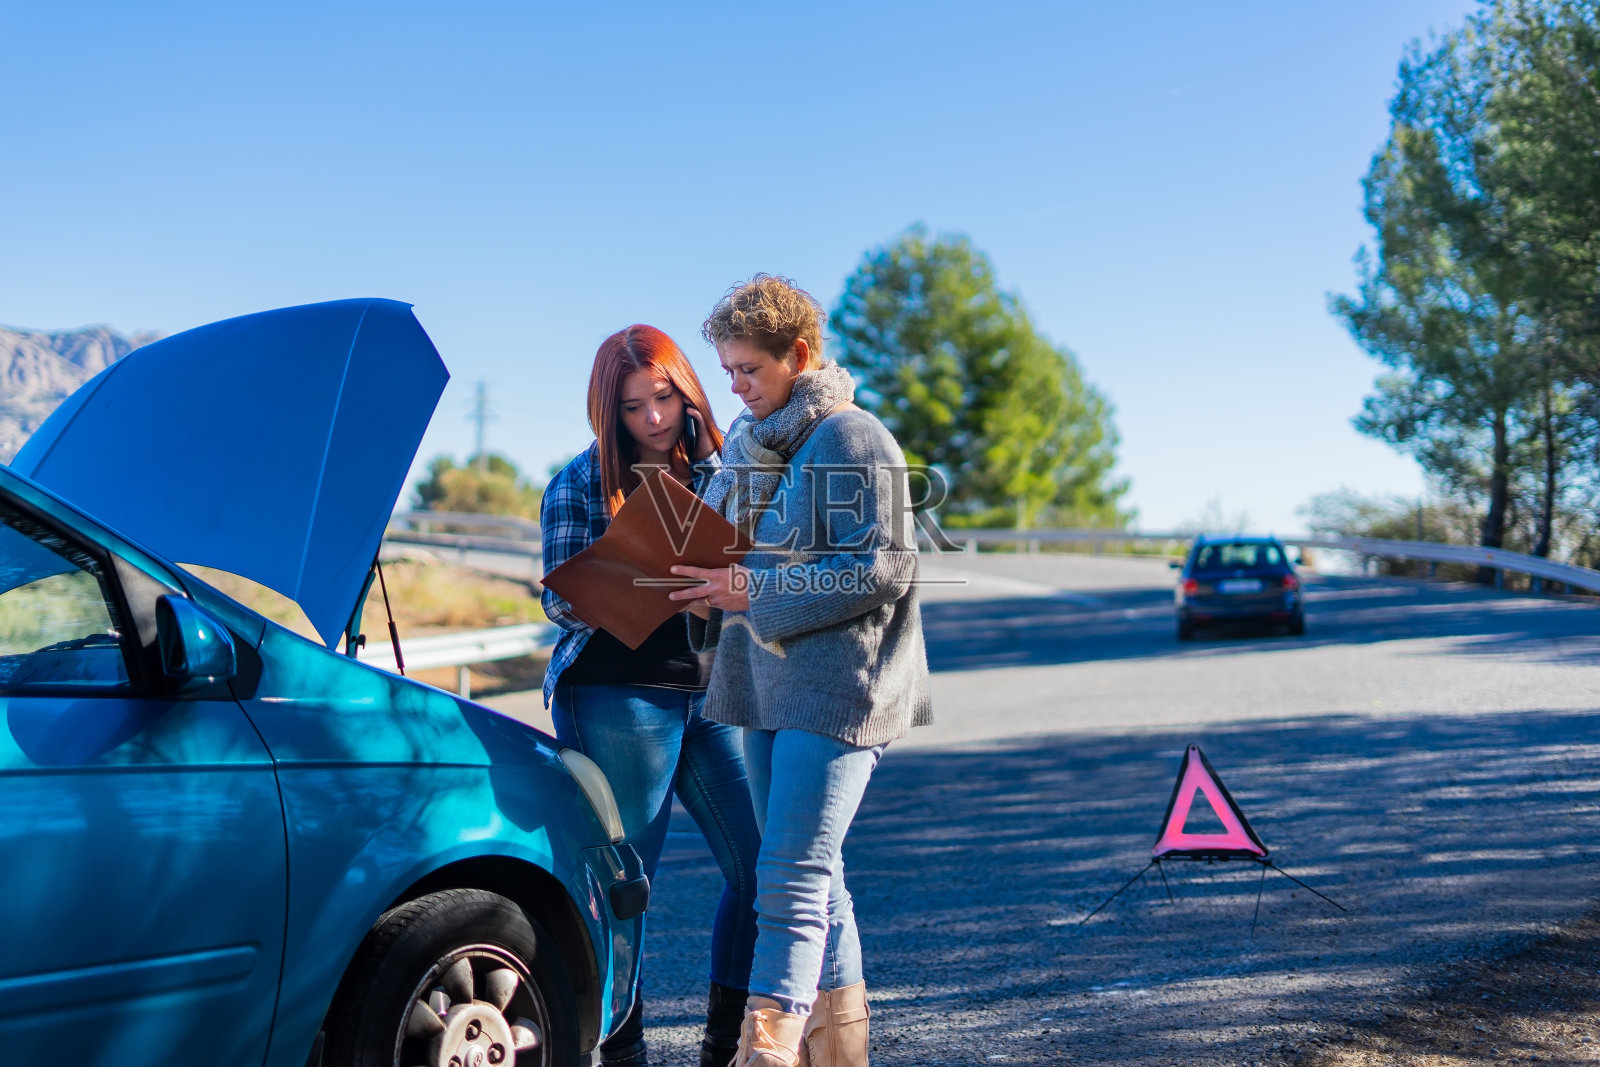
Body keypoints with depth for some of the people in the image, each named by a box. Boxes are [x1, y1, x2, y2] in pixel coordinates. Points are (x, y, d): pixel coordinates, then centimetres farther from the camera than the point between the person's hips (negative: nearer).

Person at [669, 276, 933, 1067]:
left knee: (791, 873, -12)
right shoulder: (746, 441, 15)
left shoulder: (852, 438, -10)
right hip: (766, 683, 8)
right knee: (810, 871, 13)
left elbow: (883, 569, -16)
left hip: (836, 688, -8)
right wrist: (711, 590, 2)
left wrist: (755, 590, -17)